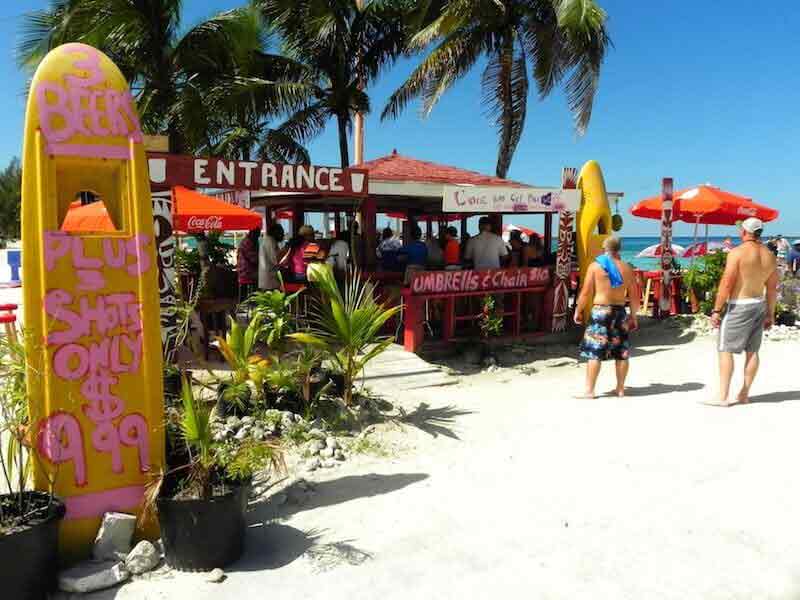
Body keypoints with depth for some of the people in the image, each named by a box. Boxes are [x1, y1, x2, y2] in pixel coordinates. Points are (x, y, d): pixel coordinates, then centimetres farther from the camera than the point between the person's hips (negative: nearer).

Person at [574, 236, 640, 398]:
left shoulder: (595, 266, -3)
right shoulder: (626, 268, 6)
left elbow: (586, 292, -6)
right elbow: (634, 295, 7)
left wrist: (578, 311, 5)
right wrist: (633, 315, 17)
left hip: (600, 311, -3)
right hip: (620, 312, 4)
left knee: (594, 352, -2)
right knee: (621, 352, 11)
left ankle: (589, 390, -2)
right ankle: (620, 388, 18)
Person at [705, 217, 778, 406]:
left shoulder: (737, 252, -14)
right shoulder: (770, 256, 6)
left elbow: (726, 284, -17)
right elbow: (772, 288, 9)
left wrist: (716, 310, -13)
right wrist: (770, 313, 17)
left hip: (738, 306, -7)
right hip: (759, 305, 7)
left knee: (726, 350, -2)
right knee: (752, 351, 10)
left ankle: (723, 396, -3)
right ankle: (744, 394, 18)